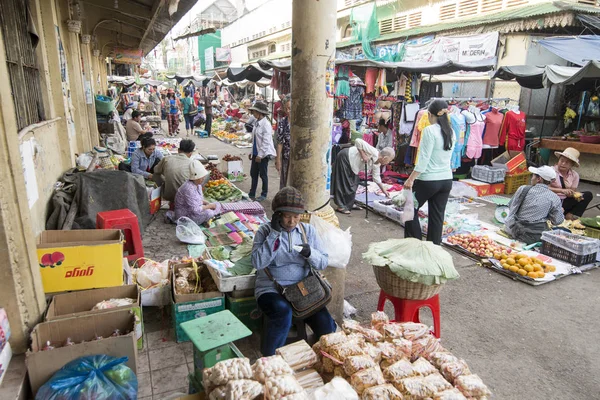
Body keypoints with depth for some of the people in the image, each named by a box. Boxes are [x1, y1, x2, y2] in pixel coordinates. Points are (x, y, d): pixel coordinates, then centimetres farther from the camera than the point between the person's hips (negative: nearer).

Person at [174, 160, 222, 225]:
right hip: (185, 217, -10)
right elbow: (195, 209, -29)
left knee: (218, 205, 5)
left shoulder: (198, 185, 1)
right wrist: (209, 206, -17)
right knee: (208, 213, -32)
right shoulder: (189, 189, -27)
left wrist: (208, 204, -5)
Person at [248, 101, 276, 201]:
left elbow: (266, 141, -20)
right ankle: (252, 194, 24)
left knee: (263, 174, 3)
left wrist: (260, 155, -20)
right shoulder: (256, 123, 10)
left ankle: (264, 194, 18)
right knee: (253, 173, 13)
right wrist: (252, 152, 17)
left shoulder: (266, 124, -17)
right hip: (256, 152, 8)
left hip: (264, 153, -8)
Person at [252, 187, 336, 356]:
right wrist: (274, 233, -18)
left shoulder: (308, 230, 7)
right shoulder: (265, 231, -2)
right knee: (283, 311, -35)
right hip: (271, 289, -3)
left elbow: (323, 262, 6)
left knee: (325, 323, -18)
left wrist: (310, 253, -16)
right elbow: (258, 263, -15)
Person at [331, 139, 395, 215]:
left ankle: (349, 204, 25)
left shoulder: (377, 165, 1)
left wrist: (384, 190, 14)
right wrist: (363, 155, -30)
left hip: (351, 164, 10)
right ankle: (341, 206, -1)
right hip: (344, 158, -10)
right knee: (344, 183, -7)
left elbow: (377, 178, 12)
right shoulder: (373, 152, -27)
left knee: (354, 183, 14)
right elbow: (358, 141, -32)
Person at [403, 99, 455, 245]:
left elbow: (423, 159, -18)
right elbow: (448, 157, 14)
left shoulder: (430, 130, -14)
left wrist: (411, 179, -15)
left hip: (428, 180, -6)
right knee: (437, 216, 12)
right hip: (446, 180, 7)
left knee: (411, 210, 12)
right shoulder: (451, 132, 7)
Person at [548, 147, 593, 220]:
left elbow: (573, 191, 2)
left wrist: (576, 195, -21)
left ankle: (571, 215, -18)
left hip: (566, 201, 5)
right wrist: (562, 190, -30)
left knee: (588, 195, -6)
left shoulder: (575, 175, 5)